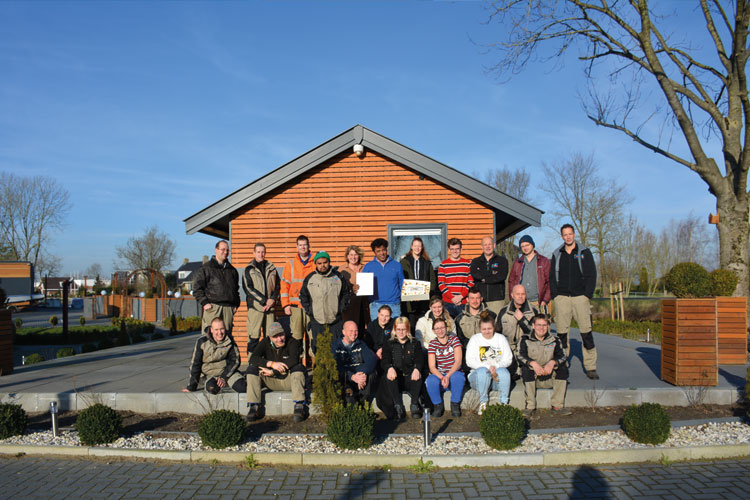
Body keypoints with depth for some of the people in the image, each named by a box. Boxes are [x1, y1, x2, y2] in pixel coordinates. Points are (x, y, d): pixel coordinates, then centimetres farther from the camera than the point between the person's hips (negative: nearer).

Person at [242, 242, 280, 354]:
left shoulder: (271, 268, 14)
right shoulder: (249, 270, 4)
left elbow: (277, 285, 13)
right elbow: (248, 288, -5)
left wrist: (272, 299, -5)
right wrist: (264, 301, -11)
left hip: (270, 306, 3)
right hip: (255, 307, -3)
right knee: (254, 337, -5)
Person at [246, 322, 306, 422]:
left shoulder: (292, 342, -12)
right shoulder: (265, 343, -2)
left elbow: (294, 360, -30)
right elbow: (253, 358, -15)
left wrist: (272, 372, -28)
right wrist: (271, 364, -30)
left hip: (289, 380, -3)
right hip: (271, 381, 3)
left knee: (298, 367, -32)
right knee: (252, 368, -18)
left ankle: (299, 406, -35)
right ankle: (254, 407, -21)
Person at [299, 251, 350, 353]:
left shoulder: (338, 276, 2)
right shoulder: (310, 278, 2)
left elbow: (346, 294, 12)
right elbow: (303, 296, 12)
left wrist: (341, 309, 3)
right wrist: (308, 310, 4)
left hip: (335, 320, 0)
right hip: (316, 321, 0)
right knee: (318, 348, 4)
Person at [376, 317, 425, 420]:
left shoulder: (415, 344, 16)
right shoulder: (389, 344, 15)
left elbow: (420, 360, 2)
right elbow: (384, 361, 2)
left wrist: (417, 369, -23)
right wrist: (390, 368, -24)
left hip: (410, 378, 0)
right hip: (395, 379, 0)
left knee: (417, 376, -33)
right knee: (389, 376, -34)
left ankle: (414, 405, -25)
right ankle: (398, 407, -32)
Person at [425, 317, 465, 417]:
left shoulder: (454, 339, 0)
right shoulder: (433, 343, 2)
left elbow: (458, 361, -11)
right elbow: (432, 367, -7)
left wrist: (448, 376, -25)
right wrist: (442, 378, -27)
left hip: (454, 373, -1)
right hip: (438, 375, 1)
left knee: (458, 377, -36)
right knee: (431, 381, -33)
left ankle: (455, 405, -10)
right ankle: (438, 405, -5)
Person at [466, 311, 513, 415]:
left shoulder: (501, 338, 12)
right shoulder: (474, 339, 6)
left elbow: (508, 359, 4)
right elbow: (469, 361, -4)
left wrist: (496, 366, -16)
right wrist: (487, 366, -17)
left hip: (497, 374, 1)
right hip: (478, 374, -1)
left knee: (504, 372, -31)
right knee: (483, 371, -34)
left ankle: (504, 403, -21)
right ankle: (483, 403, -23)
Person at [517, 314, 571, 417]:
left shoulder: (554, 340, 5)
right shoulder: (526, 340, 0)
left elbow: (561, 356, -8)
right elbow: (520, 356, -15)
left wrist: (553, 362, -30)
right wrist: (533, 363, -34)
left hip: (550, 378, 2)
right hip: (532, 377, -2)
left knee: (563, 367, -22)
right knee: (526, 368, -31)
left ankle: (557, 405, -18)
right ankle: (530, 406, -25)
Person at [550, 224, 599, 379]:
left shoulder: (585, 253, 8)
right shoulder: (557, 255, 13)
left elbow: (591, 276, 4)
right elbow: (552, 277, 12)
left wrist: (587, 295, -5)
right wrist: (555, 295, 1)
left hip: (580, 297, -1)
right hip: (561, 297, 2)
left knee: (586, 333, -5)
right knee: (562, 333, 1)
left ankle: (590, 367, 0)